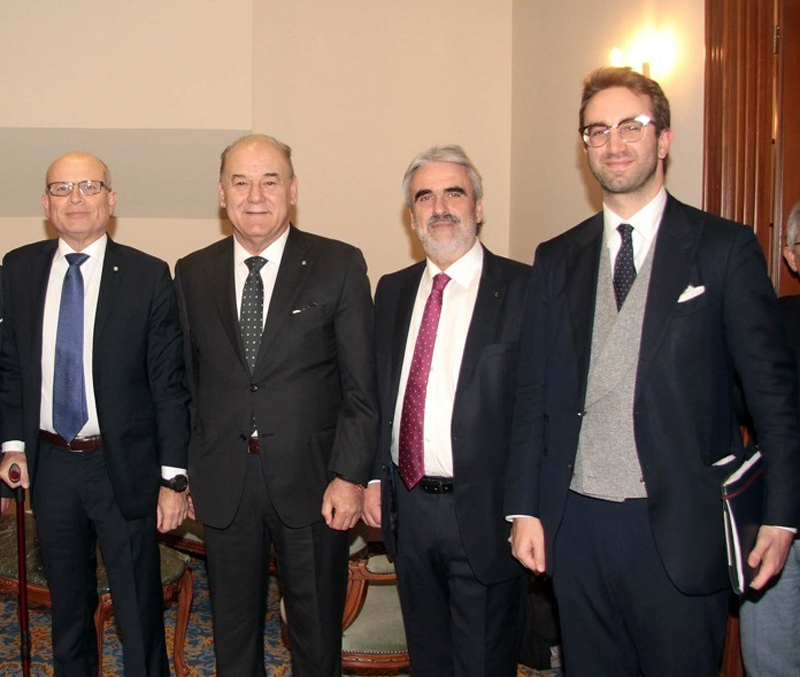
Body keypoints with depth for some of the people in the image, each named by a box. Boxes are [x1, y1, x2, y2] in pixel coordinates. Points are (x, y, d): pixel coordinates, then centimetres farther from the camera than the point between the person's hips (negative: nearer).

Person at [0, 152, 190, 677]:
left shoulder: (148, 276, -9)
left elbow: (169, 383, -9)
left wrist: (174, 477, -11)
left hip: (124, 466, -3)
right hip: (49, 462, 4)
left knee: (140, 613, 7)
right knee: (67, 606, 21)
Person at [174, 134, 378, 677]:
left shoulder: (340, 266, -5)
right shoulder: (193, 274, 5)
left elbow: (362, 385, -6)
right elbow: (186, 381, 8)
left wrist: (350, 476, -12)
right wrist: (183, 473, 4)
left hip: (311, 481, -2)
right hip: (223, 483, 3)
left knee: (317, 630, 14)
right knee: (233, 628, 18)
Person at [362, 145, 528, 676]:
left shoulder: (524, 289, -9)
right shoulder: (393, 290, 9)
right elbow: (379, 391, 13)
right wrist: (374, 477, 7)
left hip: (484, 513, -5)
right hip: (407, 506, 5)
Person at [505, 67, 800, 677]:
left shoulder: (725, 248, -1)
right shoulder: (556, 260, 9)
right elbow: (533, 394, 9)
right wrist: (525, 509, 4)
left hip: (681, 524, -3)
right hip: (576, 523, 3)